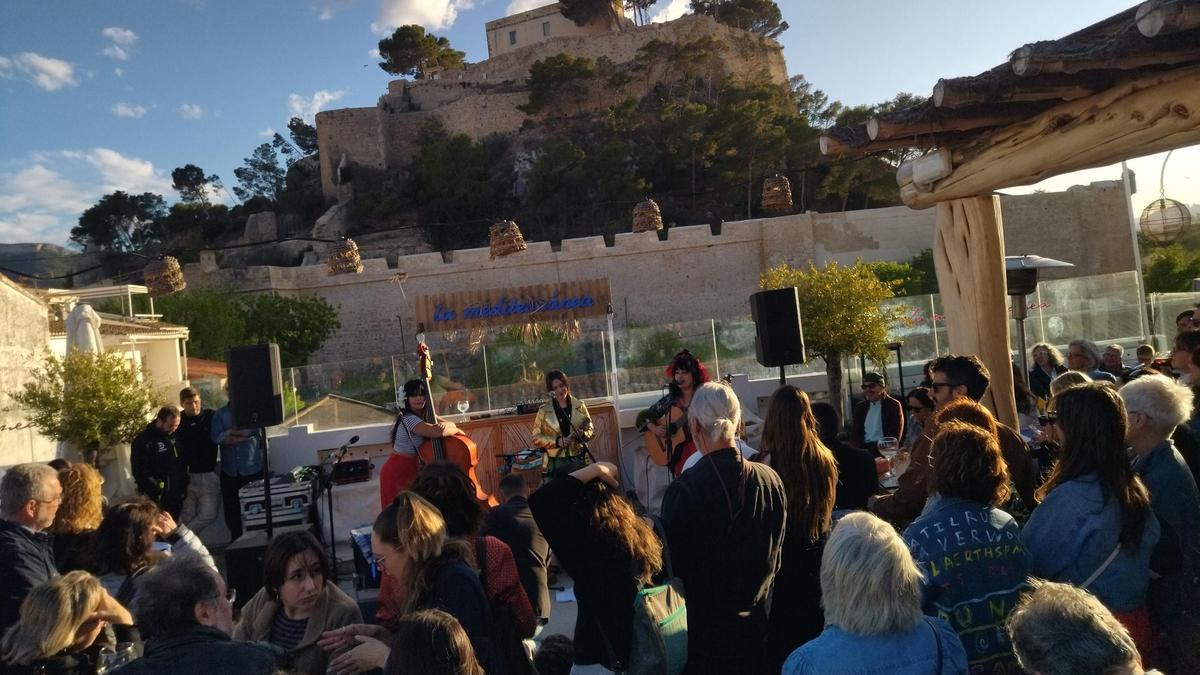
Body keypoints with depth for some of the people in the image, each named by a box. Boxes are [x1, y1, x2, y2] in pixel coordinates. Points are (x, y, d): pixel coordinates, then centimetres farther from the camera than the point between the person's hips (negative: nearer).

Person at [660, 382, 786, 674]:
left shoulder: (682, 491, -26)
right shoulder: (771, 479, -10)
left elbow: (672, 562, -14)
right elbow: (775, 548, 5)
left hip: (704, 631, -4)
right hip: (755, 625, 4)